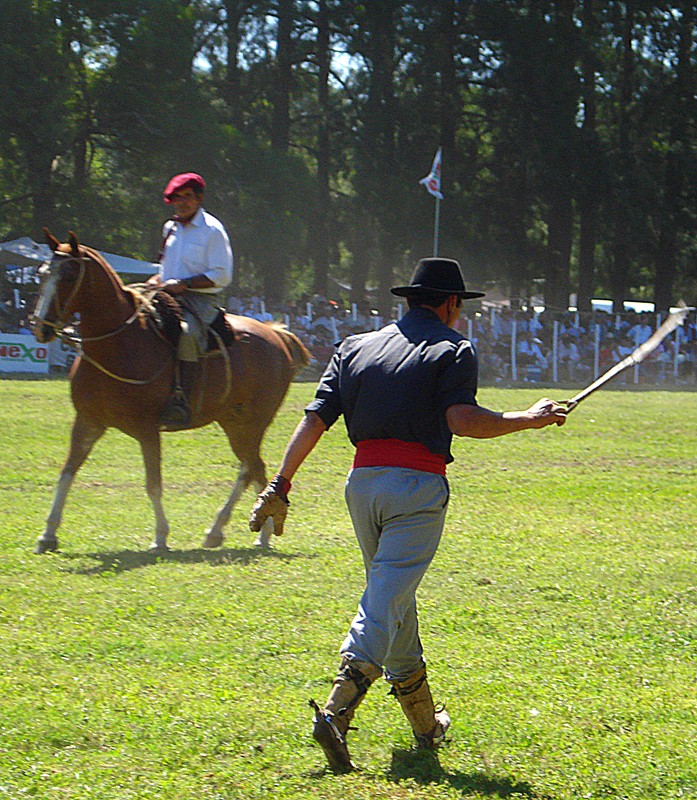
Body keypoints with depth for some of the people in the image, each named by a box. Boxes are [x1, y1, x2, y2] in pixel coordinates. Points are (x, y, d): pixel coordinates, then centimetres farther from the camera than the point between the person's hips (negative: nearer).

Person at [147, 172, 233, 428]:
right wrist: (158, 280, 8)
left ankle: (181, 402, -40)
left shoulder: (212, 230, -3)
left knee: (186, 333, -37)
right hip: (169, 298, 8)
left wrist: (183, 284, -17)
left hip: (201, 301, -8)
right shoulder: (170, 229, 19)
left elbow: (221, 275, -9)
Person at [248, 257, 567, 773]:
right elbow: (461, 420, -13)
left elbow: (315, 419, 9)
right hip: (418, 483, -5)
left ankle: (425, 722, 28)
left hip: (363, 479, 6)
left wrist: (280, 485, 7)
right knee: (388, 597, -10)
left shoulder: (356, 348, 17)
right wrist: (529, 420, -3)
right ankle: (337, 712, -27)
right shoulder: (454, 349, 3)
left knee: (391, 595, 19)